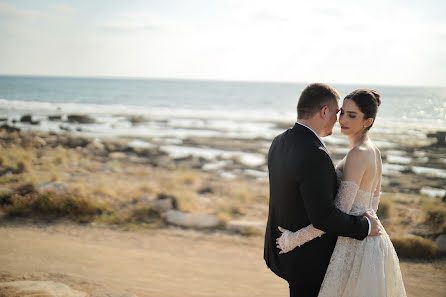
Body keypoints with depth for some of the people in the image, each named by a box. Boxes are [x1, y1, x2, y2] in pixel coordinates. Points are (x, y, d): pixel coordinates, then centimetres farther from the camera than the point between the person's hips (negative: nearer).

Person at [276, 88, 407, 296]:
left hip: (356, 246, -10)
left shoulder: (358, 154, -22)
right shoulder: (373, 151, 8)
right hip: (372, 238, 10)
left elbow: (339, 212, -26)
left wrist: (295, 239, -23)